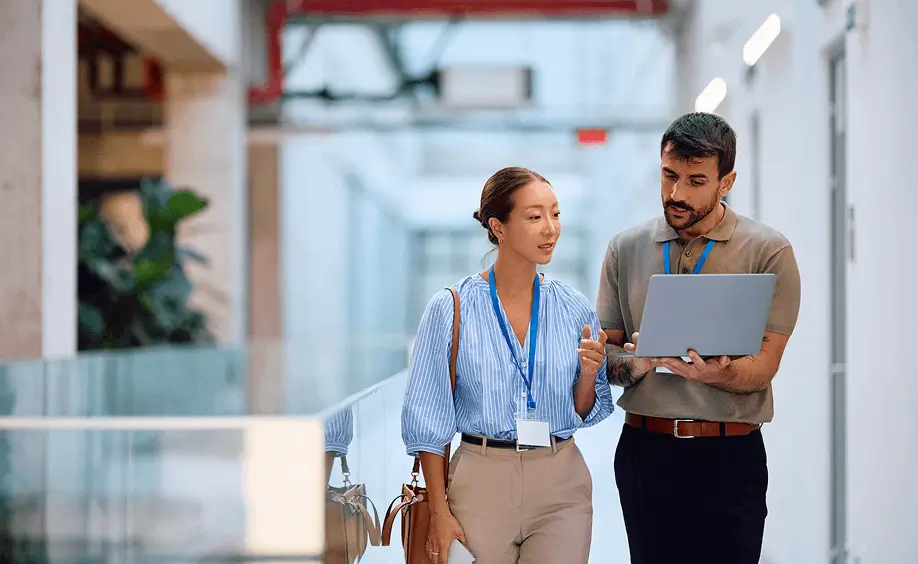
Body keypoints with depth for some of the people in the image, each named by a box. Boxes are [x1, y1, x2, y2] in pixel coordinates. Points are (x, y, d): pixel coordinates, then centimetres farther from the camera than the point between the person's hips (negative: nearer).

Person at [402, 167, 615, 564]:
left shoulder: (574, 309, 3)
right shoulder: (451, 308, -6)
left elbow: (583, 415, 11)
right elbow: (428, 420, -2)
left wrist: (589, 374, -10)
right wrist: (439, 512, -6)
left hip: (562, 485, 2)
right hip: (481, 481, -2)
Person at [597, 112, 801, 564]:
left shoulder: (768, 251, -2)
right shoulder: (626, 249, 8)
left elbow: (763, 366, -7)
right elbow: (606, 350, 10)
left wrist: (711, 373, -28)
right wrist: (631, 364, -13)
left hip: (729, 458, -3)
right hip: (645, 452, 3)